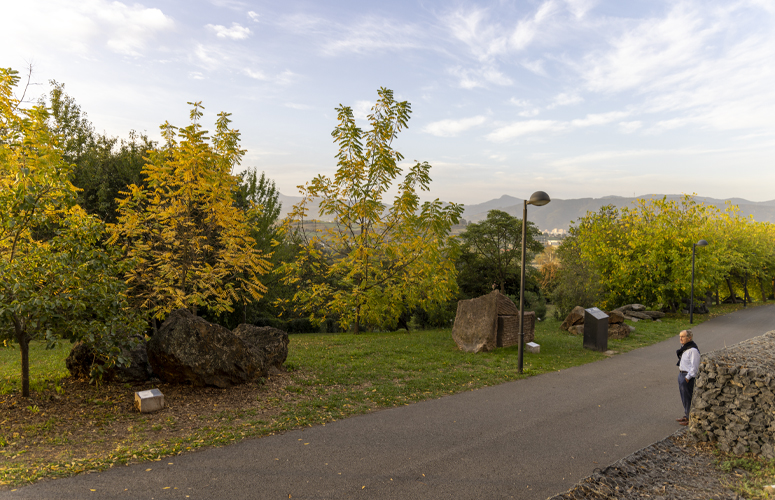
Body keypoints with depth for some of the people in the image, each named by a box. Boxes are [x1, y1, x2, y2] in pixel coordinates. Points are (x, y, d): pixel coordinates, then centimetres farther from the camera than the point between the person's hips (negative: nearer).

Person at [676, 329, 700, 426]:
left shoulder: (693, 350, -21)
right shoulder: (684, 347, 8)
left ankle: (690, 419, 14)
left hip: (688, 376, -9)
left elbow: (694, 367, -20)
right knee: (684, 397, 19)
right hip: (681, 374, 9)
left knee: (688, 398, 2)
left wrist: (687, 378, -18)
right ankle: (686, 416, 32)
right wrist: (680, 374, 17)